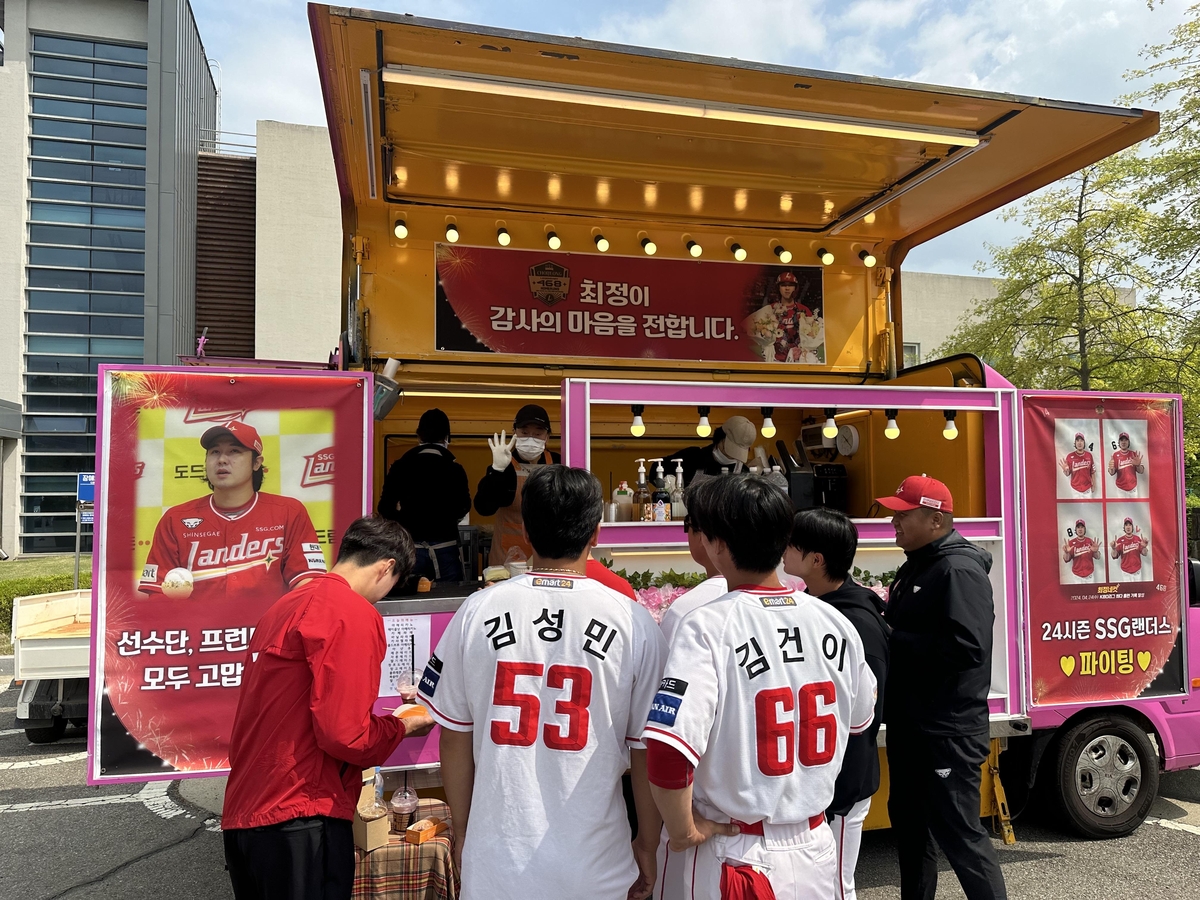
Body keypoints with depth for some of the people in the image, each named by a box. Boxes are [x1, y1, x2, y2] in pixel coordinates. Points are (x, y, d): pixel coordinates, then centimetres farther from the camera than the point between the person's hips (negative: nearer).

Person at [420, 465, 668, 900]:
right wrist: (647, 846, 9)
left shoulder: (477, 612, -7)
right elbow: (646, 751, -6)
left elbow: (455, 738, 1)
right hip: (594, 865, -1)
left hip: (495, 862, 1)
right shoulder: (633, 622, -12)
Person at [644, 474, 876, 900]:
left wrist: (683, 832, -13)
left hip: (725, 855, -4)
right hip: (814, 851, 4)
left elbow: (668, 756, -30)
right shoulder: (835, 623, -5)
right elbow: (859, 720, 12)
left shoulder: (707, 628, -22)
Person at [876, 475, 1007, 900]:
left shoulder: (960, 570, -18)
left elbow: (969, 646, -28)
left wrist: (892, 642, -23)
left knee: (958, 830, 0)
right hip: (910, 724, 10)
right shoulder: (915, 566, 11)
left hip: (947, 730, -10)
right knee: (907, 820, 21)